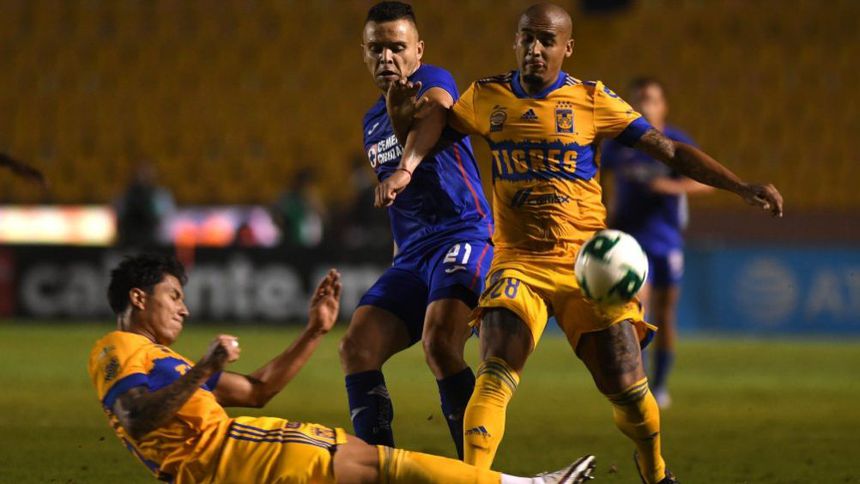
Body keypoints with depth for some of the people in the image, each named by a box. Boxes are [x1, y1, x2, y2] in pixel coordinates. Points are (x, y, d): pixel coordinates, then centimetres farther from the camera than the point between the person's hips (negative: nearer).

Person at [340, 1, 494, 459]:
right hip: (411, 253, 8)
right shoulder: (373, 121, 20)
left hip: (463, 236, -8)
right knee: (357, 347, -7)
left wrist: (404, 170, -51)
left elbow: (431, 123, -31)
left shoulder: (432, 82, -5)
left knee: (439, 342, -28)